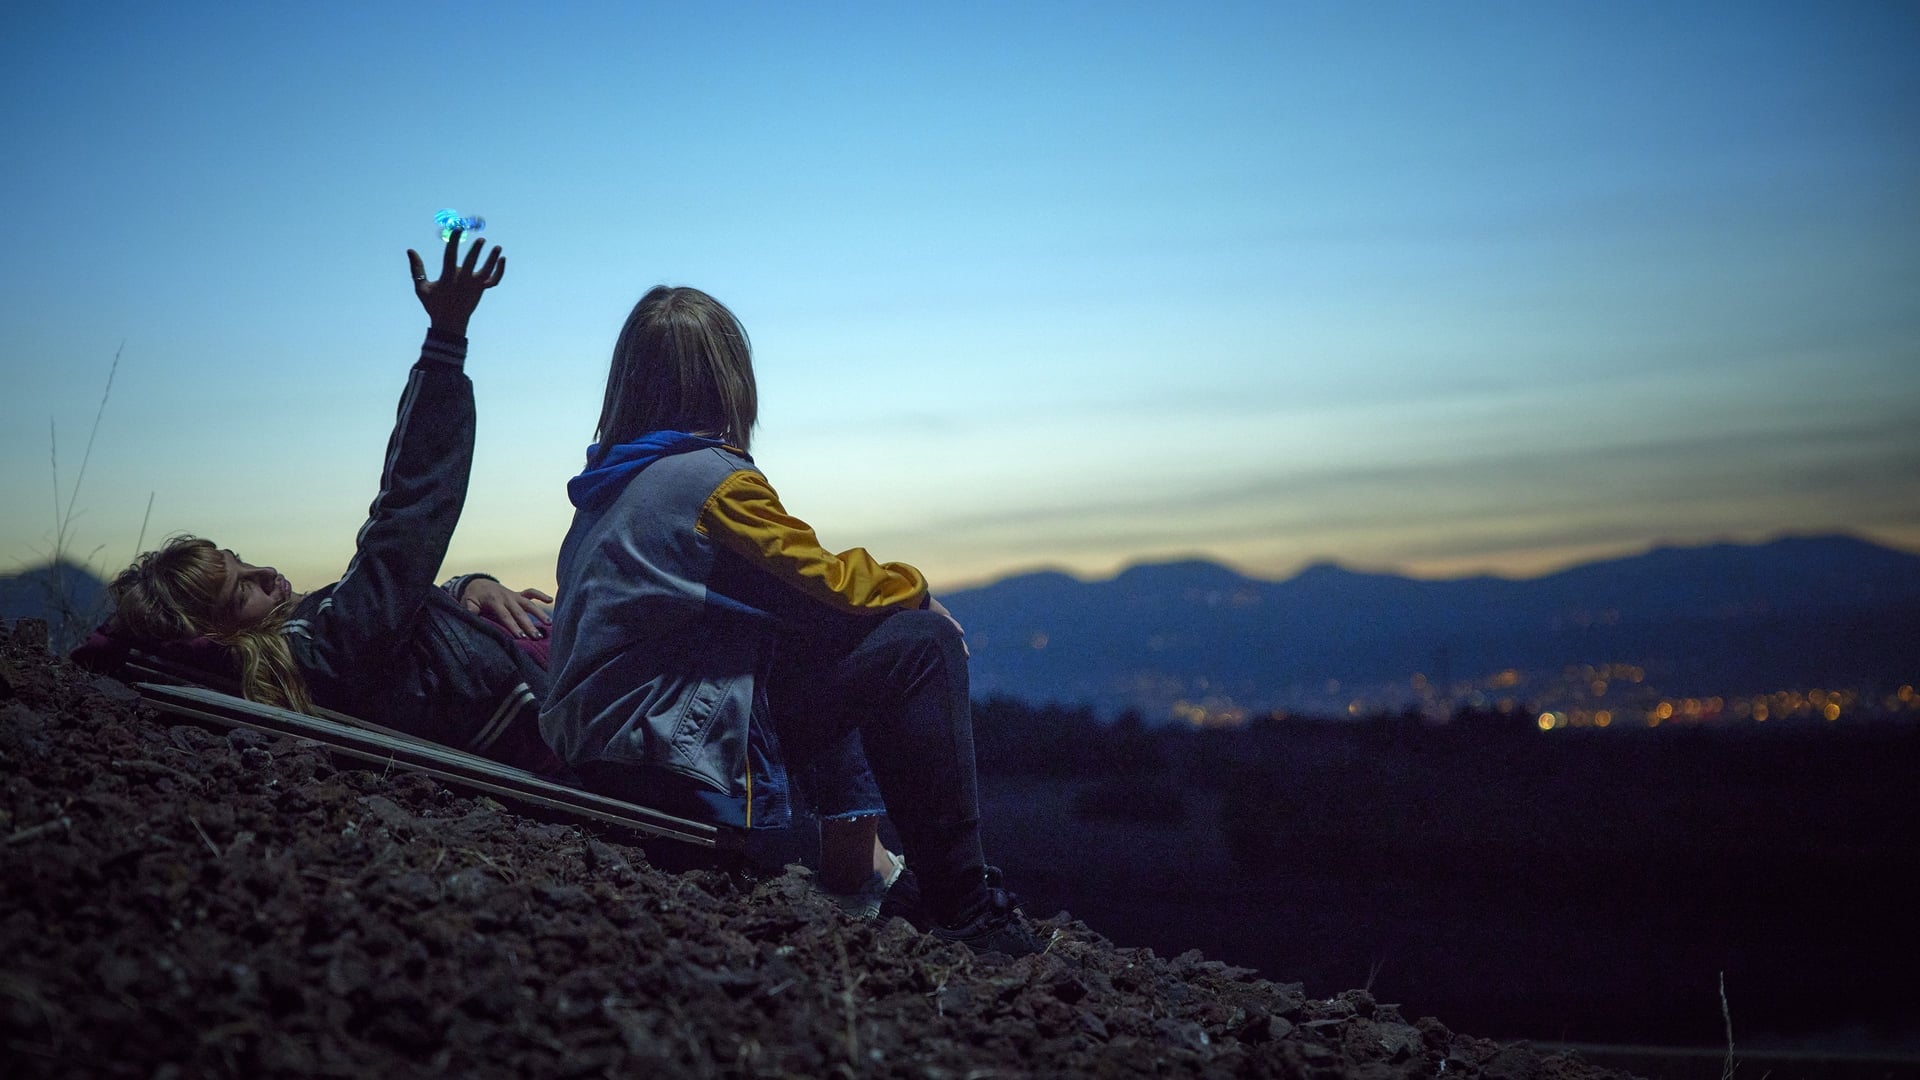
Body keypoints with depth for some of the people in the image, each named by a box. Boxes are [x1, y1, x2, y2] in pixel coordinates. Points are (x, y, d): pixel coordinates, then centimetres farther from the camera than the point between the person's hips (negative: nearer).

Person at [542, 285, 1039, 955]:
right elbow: (830, 582, -8)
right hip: (675, 756, -9)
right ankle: (961, 908, -5)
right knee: (919, 642, -8)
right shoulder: (716, 478, -12)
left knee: (824, 637, 25)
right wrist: (915, 587, 12)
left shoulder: (606, 483, 13)